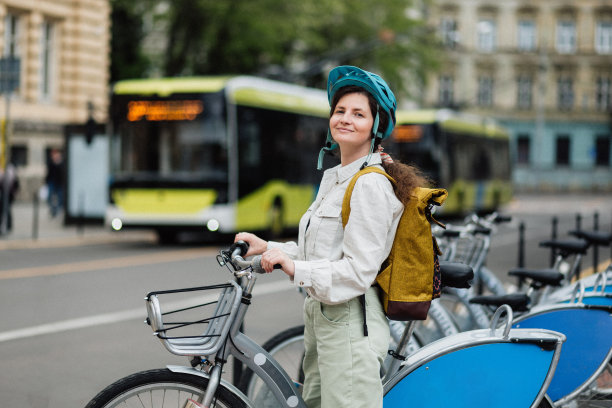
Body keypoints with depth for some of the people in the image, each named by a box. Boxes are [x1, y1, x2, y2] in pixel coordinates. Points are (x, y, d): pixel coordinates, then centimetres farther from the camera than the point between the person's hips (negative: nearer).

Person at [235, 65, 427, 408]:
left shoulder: (371, 185, -16)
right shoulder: (333, 177, 16)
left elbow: (358, 272, -21)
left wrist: (295, 268, -26)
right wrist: (269, 248, 11)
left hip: (351, 326, -10)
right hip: (323, 317, 10)